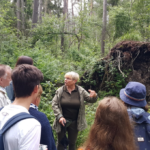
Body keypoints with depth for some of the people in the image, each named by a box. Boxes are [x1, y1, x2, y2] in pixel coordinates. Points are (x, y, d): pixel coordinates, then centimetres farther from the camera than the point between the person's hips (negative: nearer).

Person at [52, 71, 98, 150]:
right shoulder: (60, 91, -6)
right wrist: (59, 116, -15)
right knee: (60, 142, 14)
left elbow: (90, 99, 0)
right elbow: (54, 104, -5)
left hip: (74, 122, 0)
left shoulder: (81, 91, -5)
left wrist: (94, 96, -23)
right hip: (62, 120, 0)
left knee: (72, 143, 16)